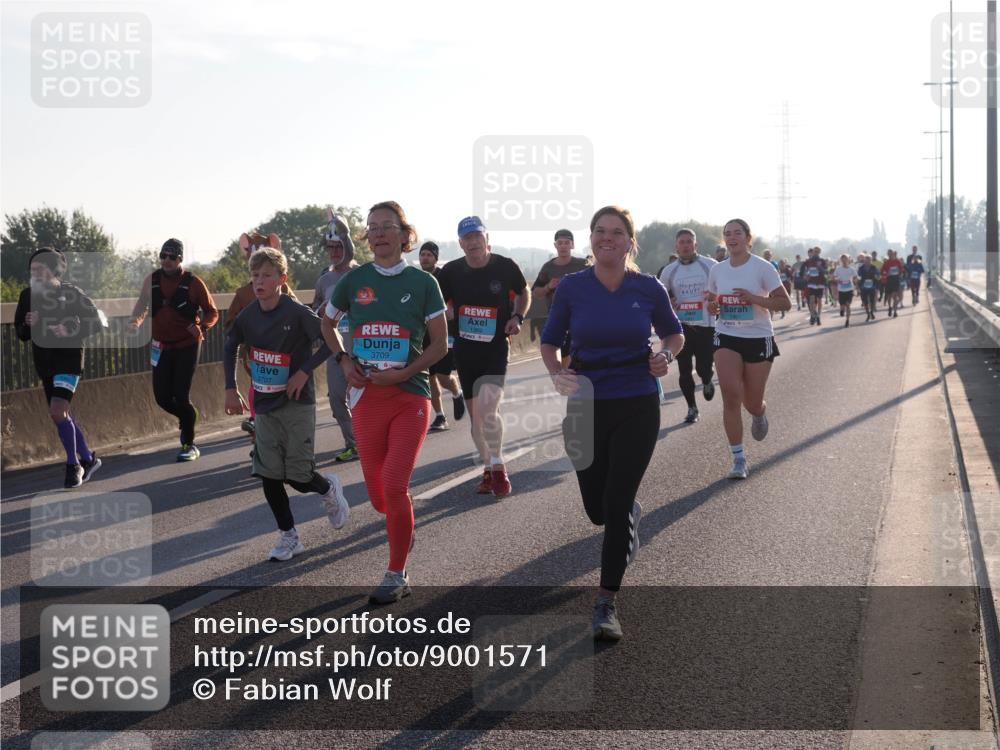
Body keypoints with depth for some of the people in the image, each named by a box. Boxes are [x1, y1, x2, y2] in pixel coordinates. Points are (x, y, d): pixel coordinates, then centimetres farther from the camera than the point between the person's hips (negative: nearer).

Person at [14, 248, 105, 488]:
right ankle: (88, 459, 28)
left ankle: (73, 465, -3)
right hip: (43, 361, 6)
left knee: (58, 411, -19)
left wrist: (71, 332, -20)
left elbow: (97, 322, -6)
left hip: (68, 358, -6)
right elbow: (21, 333, 11)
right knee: (60, 414, 11)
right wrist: (29, 324, -12)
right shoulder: (28, 295, 4)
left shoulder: (70, 293, -9)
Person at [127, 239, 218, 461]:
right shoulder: (152, 280, 1)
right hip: (161, 347, 4)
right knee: (162, 397, 4)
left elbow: (212, 312, -2)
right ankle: (186, 419, 36)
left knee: (181, 396, -8)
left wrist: (202, 327, -22)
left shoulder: (193, 283, -8)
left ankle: (189, 445, 8)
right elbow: (142, 305, 1)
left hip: (187, 346, -4)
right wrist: (135, 322, -21)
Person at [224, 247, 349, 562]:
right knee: (268, 475, 1)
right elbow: (231, 346, 18)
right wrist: (231, 388, 13)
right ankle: (288, 536, 13)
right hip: (264, 406, 5)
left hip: (297, 404, -5)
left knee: (298, 477, -4)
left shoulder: (297, 313, -16)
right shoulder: (248, 315, 0)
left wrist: (304, 371, -19)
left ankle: (328, 489, 29)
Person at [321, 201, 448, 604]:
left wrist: (403, 373, -13)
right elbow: (327, 322, 20)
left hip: (410, 395, -3)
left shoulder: (422, 282, -1)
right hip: (367, 397, 3)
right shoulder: (354, 281, 4)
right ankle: (403, 524, 44)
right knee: (378, 495, 7)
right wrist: (343, 360, 3)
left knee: (394, 487, -13)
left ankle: (396, 576, 1)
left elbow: (440, 343, 1)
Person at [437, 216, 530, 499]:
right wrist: (448, 316, -5)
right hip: (464, 350, 3)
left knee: (488, 408, -20)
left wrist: (518, 317, -2)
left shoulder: (505, 267, -5)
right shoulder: (451, 272, 0)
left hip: (496, 348, -3)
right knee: (475, 414, 8)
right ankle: (488, 468, 23)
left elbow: (524, 293, 13)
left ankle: (498, 468, -4)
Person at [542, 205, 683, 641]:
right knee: (597, 509, 8)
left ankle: (606, 605, 1)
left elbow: (674, 333, 12)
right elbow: (549, 343, 5)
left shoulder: (648, 289, -4)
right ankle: (631, 520, 48)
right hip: (586, 405, 1)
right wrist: (557, 373, -15)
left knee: (617, 505, -8)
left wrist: (666, 355, -9)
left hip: (637, 407, -1)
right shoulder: (572, 287, -4)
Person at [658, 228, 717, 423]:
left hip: (706, 325, -2)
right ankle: (692, 408, 17)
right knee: (684, 370, 2)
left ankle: (707, 381, 35)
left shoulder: (710, 266, -2)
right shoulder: (669, 271, 5)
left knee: (704, 367, -2)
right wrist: (667, 304, -6)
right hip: (681, 326, 2)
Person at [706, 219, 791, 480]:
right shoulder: (717, 270, 5)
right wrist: (713, 307, -5)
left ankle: (760, 414, 47)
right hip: (727, 339, 2)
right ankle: (739, 459, -8)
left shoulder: (762, 268, -8)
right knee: (730, 395, -15)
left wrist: (754, 298, -23)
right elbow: (711, 301, 19)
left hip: (758, 339, -2)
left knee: (752, 403, 6)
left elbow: (785, 303, -9)